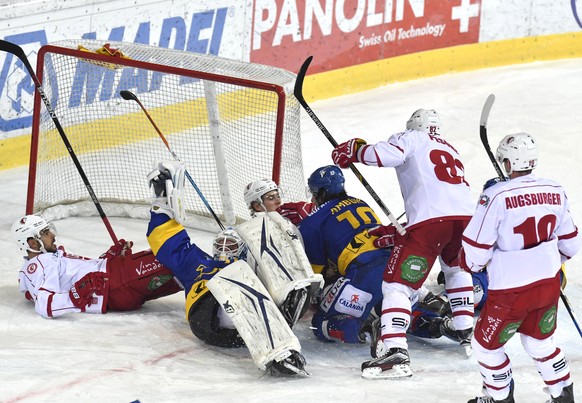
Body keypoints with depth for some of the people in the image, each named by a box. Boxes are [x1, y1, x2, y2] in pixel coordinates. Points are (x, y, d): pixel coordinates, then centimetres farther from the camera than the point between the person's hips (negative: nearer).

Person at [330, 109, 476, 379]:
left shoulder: (411, 138, 15)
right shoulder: (451, 150, 36)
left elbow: (386, 154, -7)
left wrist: (353, 151, 9)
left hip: (429, 220, -6)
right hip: (465, 216, 6)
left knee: (397, 284, -4)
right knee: (457, 270, 37)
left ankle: (396, 352, -20)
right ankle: (467, 333, 33)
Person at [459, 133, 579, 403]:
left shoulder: (496, 196, -18)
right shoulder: (556, 192, 0)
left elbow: (474, 253, -14)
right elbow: (570, 244, 13)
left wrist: (468, 262, 10)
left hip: (511, 290, -6)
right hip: (549, 284, 6)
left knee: (487, 345, 17)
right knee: (540, 343, 26)